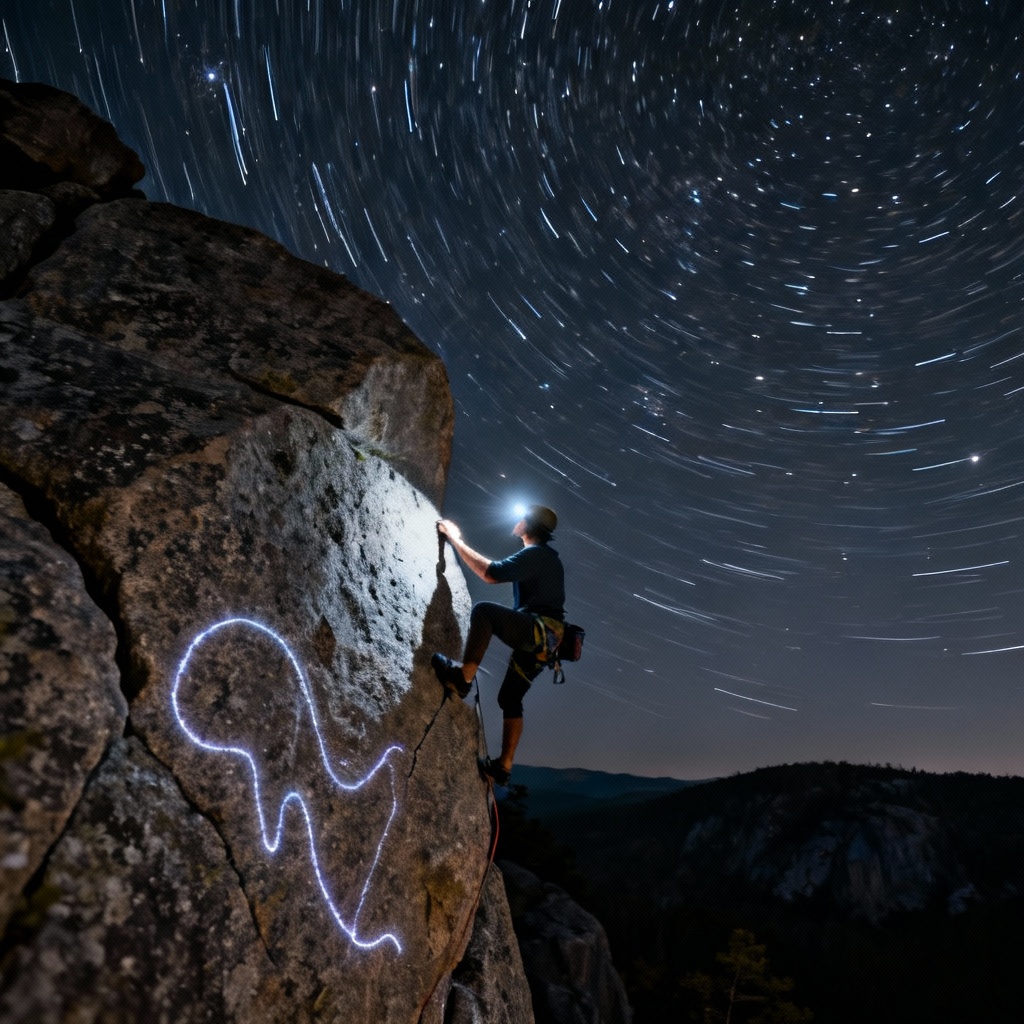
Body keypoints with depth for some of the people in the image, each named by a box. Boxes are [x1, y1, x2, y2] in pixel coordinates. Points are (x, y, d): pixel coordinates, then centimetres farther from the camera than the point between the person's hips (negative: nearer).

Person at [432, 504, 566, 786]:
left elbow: (491, 573, -19)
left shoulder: (535, 554, -10)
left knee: (483, 611, -28)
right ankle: (504, 765, 14)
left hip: (539, 631, -10)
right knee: (510, 699, 12)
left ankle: (463, 676, -30)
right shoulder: (543, 556, 23)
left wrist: (456, 540, -12)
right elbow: (500, 570, 30)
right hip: (539, 639, 10)